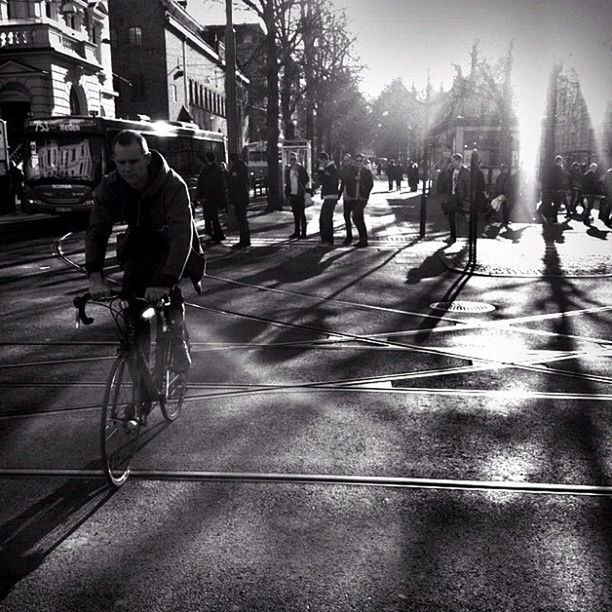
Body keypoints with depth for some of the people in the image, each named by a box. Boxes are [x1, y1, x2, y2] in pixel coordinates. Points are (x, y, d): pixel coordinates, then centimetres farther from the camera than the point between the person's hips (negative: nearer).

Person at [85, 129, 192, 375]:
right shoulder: (110, 187, -18)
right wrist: (95, 276, -41)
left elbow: (182, 234, -42)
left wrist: (164, 282, -54)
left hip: (172, 246, -4)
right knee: (132, 286, -18)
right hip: (139, 244, 4)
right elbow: (96, 230, -25)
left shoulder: (172, 184, -32)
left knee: (168, 288, -29)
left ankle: (179, 342, -5)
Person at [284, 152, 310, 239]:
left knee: (301, 214, -2)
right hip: (292, 195, 4)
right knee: (295, 214, 10)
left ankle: (303, 232, 2)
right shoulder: (287, 170, 9)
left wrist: (298, 174, -16)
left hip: (300, 195, -4)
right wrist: (287, 193, 5)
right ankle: (296, 232, 15)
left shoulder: (301, 169, -3)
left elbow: (307, 179, -4)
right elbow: (287, 182, 14)